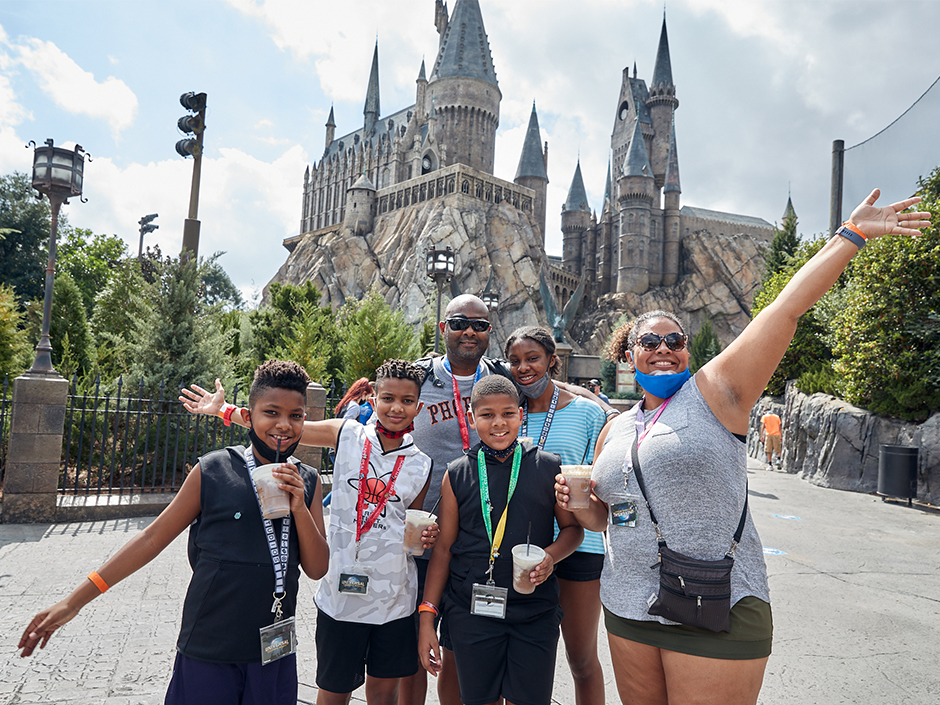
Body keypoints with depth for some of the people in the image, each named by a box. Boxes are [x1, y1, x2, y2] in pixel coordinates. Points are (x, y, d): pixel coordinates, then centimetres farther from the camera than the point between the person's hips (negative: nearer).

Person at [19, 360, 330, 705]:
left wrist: (299, 508, -16)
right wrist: (74, 601, 0)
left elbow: (317, 569, -1)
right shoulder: (214, 470, -10)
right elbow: (153, 538, -2)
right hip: (208, 652, -2)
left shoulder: (307, 482, -1)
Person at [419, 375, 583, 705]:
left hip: (536, 613, 0)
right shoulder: (457, 475, 0)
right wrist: (426, 618, 1)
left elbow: (573, 527, 9)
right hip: (471, 612, 0)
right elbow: (443, 548, 4)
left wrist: (550, 556, -12)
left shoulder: (549, 468, -1)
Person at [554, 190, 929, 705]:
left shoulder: (714, 392, -4)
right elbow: (603, 516, 20)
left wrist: (850, 236, -9)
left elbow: (787, 309, -10)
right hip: (627, 609, 5)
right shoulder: (614, 432, 11)